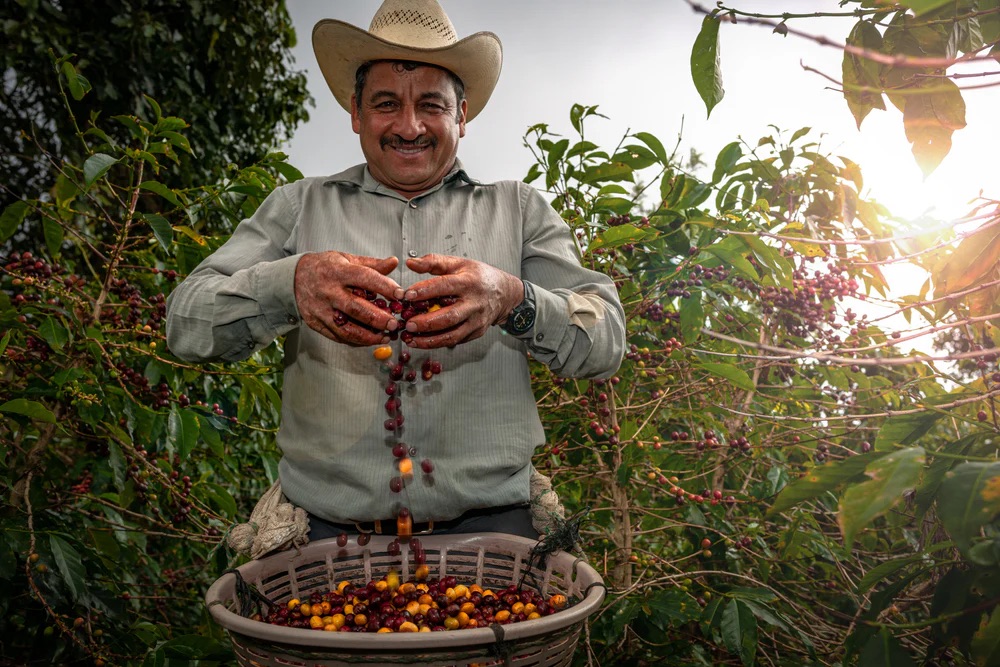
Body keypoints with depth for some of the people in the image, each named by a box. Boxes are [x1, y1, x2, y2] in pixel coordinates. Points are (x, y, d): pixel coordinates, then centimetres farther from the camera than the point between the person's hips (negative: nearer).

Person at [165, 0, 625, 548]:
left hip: (485, 527, 0)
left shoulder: (518, 209, 13)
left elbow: (608, 342, 4)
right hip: (328, 533, 1)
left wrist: (512, 300, -18)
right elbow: (185, 324, 4)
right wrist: (290, 284, -18)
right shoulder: (298, 207, 13)